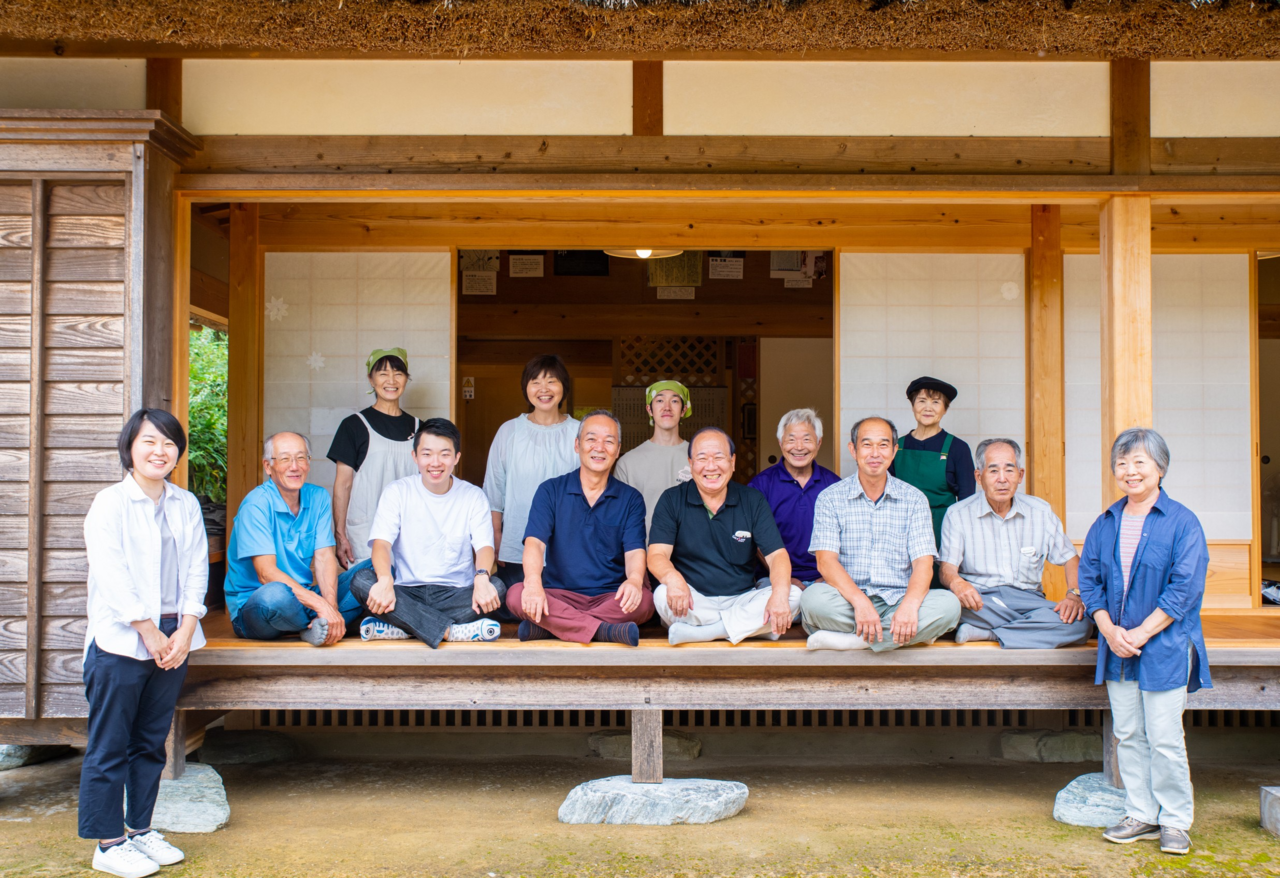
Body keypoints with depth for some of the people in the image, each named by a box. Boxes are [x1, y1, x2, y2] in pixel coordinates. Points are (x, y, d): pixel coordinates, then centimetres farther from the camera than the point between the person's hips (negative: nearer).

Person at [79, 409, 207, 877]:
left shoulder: (186, 505, 10)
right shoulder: (109, 504, -5)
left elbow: (196, 569, 7)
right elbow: (112, 576, -11)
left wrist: (184, 631, -5)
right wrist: (149, 632, -13)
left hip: (173, 637, 5)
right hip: (120, 640, -5)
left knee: (151, 742, 13)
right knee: (109, 745, 0)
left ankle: (140, 829, 24)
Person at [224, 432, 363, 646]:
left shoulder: (319, 498, 5)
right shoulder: (256, 505, -14)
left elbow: (325, 557, -4)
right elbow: (266, 573, -22)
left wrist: (332, 606, -24)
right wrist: (322, 606, -31)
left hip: (304, 598, 6)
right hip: (252, 605, -6)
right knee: (275, 593, -39)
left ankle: (315, 628, -25)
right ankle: (323, 627, -10)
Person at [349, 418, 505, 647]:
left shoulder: (473, 496, 5)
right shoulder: (398, 491, 3)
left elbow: (484, 545, -7)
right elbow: (381, 542, -9)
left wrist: (482, 578, -32)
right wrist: (385, 581, -32)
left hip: (456, 595, 0)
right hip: (407, 594, 0)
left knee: (497, 588, -30)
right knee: (361, 580, -28)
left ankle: (398, 627, -29)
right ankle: (453, 631, -35)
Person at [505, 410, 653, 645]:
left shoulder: (631, 499, 9)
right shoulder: (550, 491, 7)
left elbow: (634, 551, -4)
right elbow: (534, 542, -6)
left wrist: (634, 580, -30)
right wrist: (533, 582, -29)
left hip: (611, 598, 1)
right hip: (559, 595, 0)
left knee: (644, 600, -32)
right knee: (516, 595, -30)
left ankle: (549, 626, -29)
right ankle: (605, 629, -36)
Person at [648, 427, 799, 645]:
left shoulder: (753, 500, 5)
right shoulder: (672, 500, 2)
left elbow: (776, 554, -3)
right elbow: (657, 555, -9)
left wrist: (780, 592, -26)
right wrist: (673, 578, -34)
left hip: (743, 599, 2)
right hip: (695, 603, -2)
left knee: (793, 596, -24)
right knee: (663, 595, -33)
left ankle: (696, 633, -27)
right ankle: (753, 627, -24)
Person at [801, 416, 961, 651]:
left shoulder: (914, 499, 9)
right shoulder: (830, 498, 5)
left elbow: (923, 563, -2)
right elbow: (826, 561, -8)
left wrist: (910, 605, -24)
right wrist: (860, 601, -26)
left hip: (897, 601, 2)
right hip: (847, 601, -2)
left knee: (948, 604, -27)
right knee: (814, 598, -33)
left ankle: (848, 641, -25)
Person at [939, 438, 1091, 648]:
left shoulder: (1040, 512, 10)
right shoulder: (958, 515, 2)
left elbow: (1070, 559, 13)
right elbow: (947, 568, -5)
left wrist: (1074, 595, -8)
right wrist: (955, 582, -30)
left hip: (1027, 599, 3)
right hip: (980, 600, -2)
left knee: (1081, 623, -27)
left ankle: (985, 633, -24)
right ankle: (1034, 627, -21)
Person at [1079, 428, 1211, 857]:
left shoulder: (1182, 523, -7)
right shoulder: (1105, 524, 8)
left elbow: (1184, 588, -12)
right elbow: (1089, 579, 7)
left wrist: (1141, 633, -16)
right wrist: (1109, 630, -8)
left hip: (1165, 648, -5)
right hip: (1117, 648, 5)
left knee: (1164, 739, -2)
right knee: (1127, 735, 10)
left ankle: (1175, 821, 12)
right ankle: (1141, 815, 20)